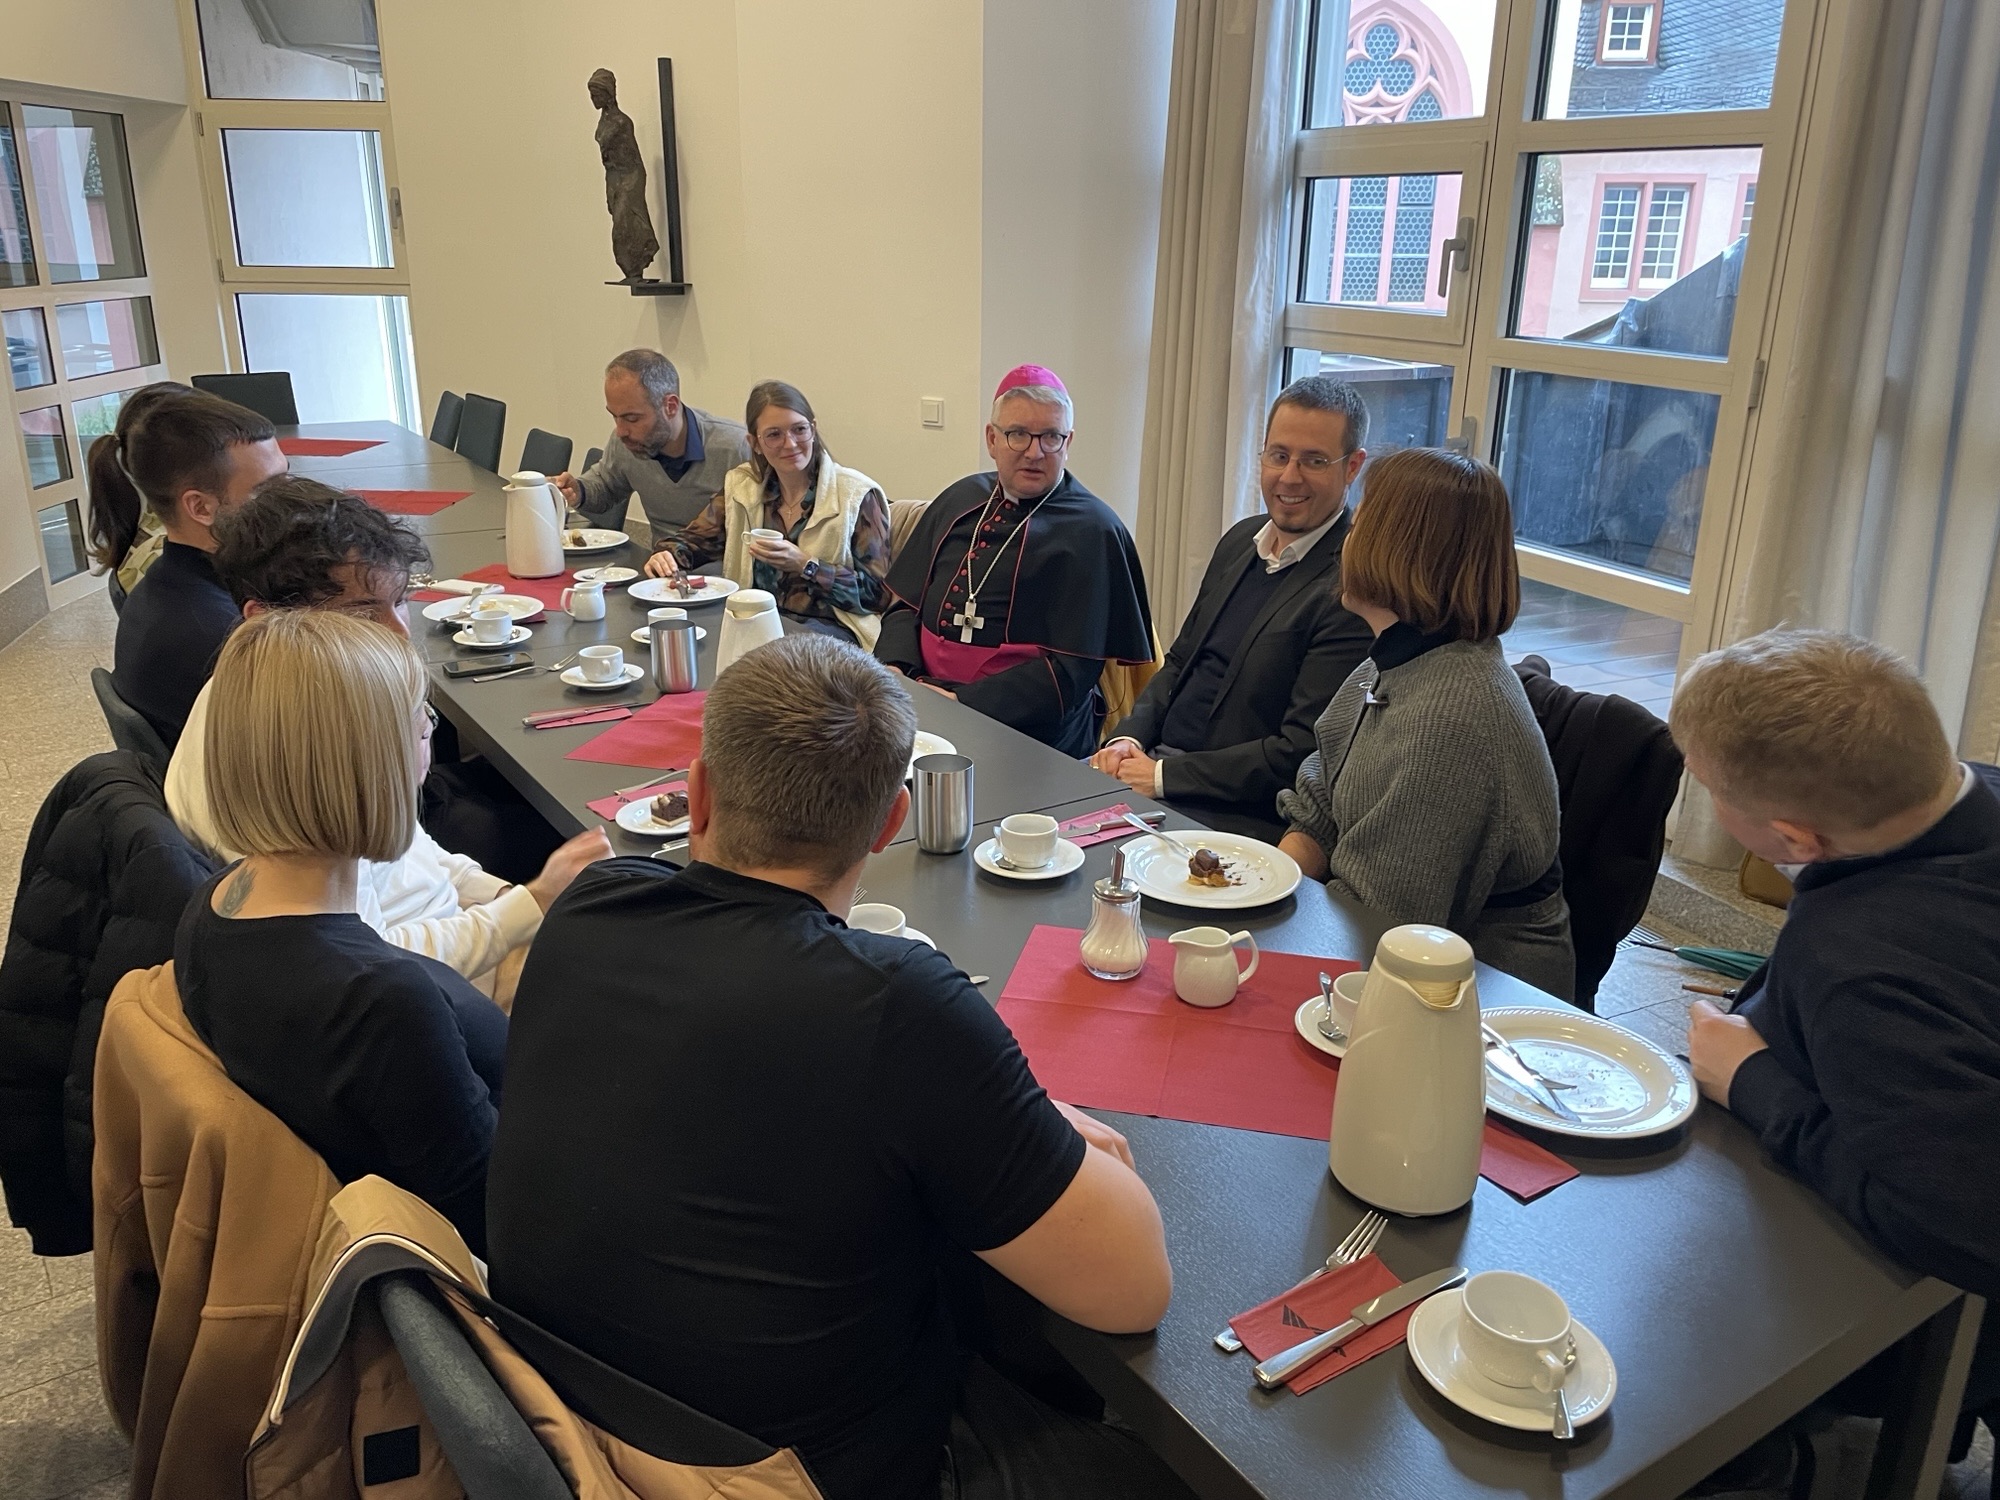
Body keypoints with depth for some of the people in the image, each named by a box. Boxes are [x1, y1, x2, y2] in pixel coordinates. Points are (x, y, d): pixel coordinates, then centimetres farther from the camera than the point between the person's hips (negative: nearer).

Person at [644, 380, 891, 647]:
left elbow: (878, 594, -6)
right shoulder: (741, 485, 12)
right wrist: (666, 557, -6)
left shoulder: (858, 495, -3)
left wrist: (805, 565, -17)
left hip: (829, 626, -4)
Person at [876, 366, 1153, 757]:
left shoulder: (1091, 531, -5)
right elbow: (906, 604, 18)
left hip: (1027, 738, -6)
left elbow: (1069, 670, -10)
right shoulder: (960, 500, 14)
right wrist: (894, 668, -4)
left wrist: (962, 703, -18)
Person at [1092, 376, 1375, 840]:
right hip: (1157, 766, 8)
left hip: (1240, 815, -8)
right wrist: (1129, 738, 0)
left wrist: (1164, 776, -17)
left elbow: (1301, 754, -19)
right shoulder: (1240, 540, 12)